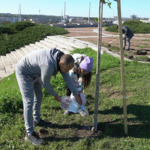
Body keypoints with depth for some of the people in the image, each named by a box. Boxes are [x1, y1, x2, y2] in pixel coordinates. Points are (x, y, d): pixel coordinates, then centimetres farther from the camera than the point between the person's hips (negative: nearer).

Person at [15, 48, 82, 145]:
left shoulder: (61, 59, -10)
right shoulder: (49, 66, -37)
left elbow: (67, 78, -3)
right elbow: (46, 84, -21)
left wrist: (76, 94, -4)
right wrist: (55, 95, -5)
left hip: (33, 72, 9)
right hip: (24, 72, -9)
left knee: (38, 96, 18)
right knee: (29, 102, -10)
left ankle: (37, 120, 37)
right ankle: (30, 134, 0)